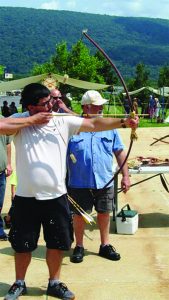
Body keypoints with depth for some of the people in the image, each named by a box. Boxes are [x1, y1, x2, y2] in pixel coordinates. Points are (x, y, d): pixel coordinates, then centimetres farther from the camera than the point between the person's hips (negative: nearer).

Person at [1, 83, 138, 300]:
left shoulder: (62, 121, -2)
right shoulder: (21, 122, -6)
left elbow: (94, 125, -8)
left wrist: (123, 122, -20)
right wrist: (32, 120, -20)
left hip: (56, 196, 2)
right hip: (26, 198, -2)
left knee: (57, 243, 14)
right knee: (23, 245, 12)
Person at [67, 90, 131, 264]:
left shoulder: (109, 126, 3)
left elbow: (119, 152, 6)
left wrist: (125, 175, 3)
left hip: (104, 182, 3)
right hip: (79, 183, -2)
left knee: (104, 214, 14)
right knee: (79, 215, 9)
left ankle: (105, 245, 30)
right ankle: (79, 247, 27)